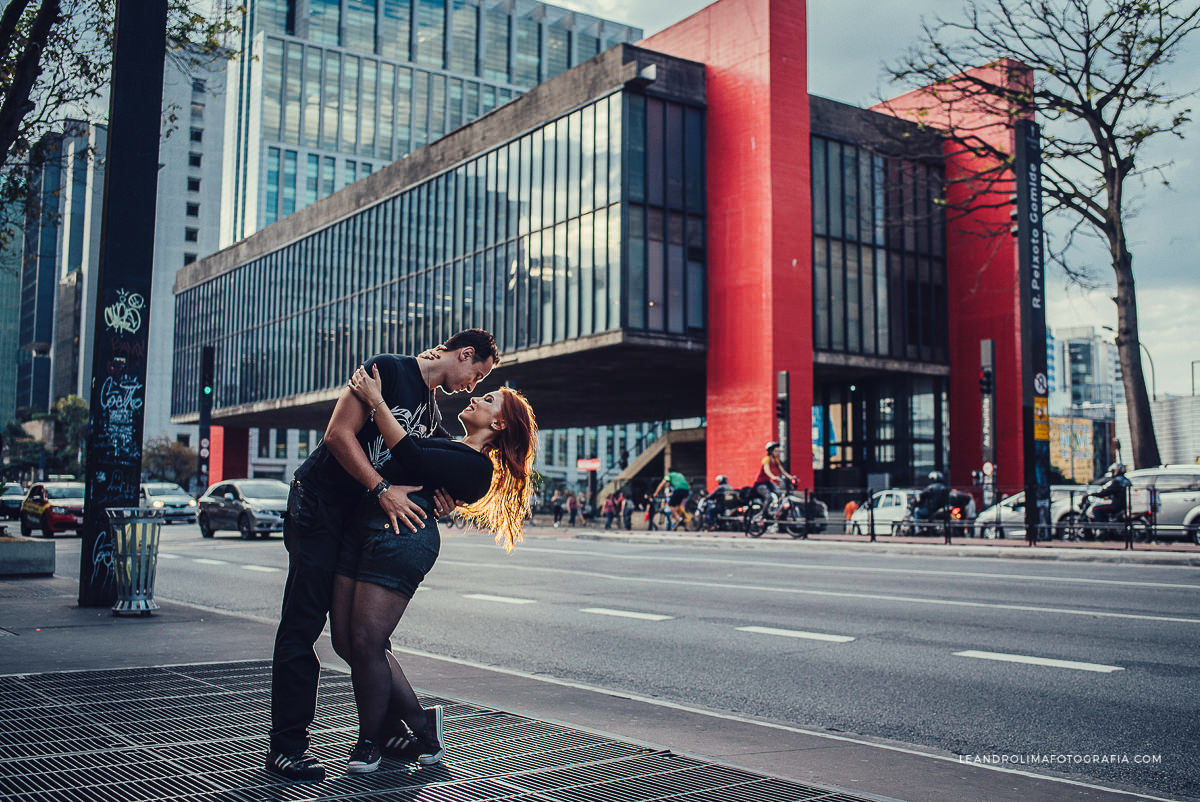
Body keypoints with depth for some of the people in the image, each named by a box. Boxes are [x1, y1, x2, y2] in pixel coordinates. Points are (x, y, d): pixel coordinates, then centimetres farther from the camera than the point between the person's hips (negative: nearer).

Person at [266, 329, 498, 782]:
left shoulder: (432, 413, 15)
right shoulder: (389, 369, -10)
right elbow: (339, 433, -17)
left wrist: (439, 498, -3)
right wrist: (383, 490, -22)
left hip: (366, 519, 8)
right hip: (319, 504, -8)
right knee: (302, 624, -7)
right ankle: (286, 745, -3)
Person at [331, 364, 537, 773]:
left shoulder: (478, 466, 0)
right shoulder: (448, 445, 28)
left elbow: (411, 458, -11)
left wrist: (375, 401, -7)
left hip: (402, 536, -9)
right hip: (363, 530, 9)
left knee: (366, 643, -9)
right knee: (346, 640, 6)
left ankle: (369, 742, 12)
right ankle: (420, 724, 19)